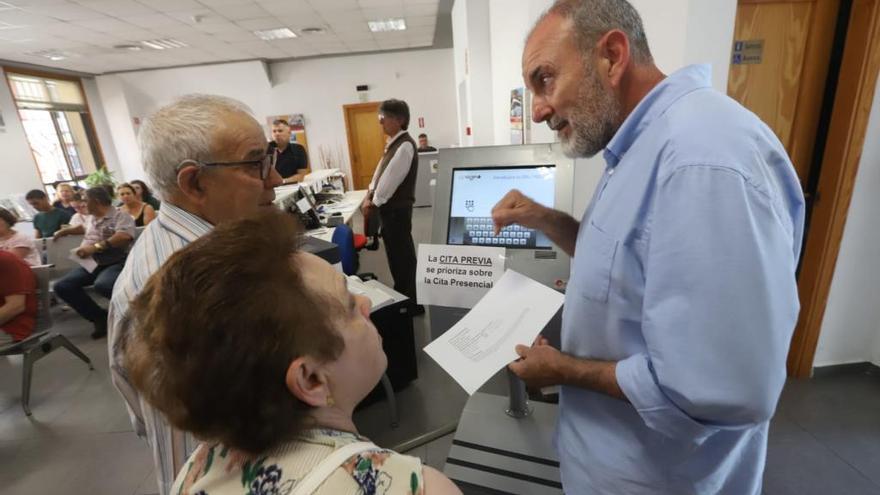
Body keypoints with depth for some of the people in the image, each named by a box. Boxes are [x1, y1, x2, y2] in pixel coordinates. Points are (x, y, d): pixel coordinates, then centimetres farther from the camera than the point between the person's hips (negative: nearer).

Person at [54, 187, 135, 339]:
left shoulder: (121, 216, -7)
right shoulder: (91, 218, 21)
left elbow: (124, 237, -27)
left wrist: (95, 247, -27)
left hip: (116, 262, -9)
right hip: (91, 264, 9)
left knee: (102, 285, -37)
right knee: (62, 286, -11)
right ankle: (99, 317, -1)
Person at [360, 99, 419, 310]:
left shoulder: (405, 145, -18)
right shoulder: (393, 142, 12)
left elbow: (391, 179, -21)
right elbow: (380, 171, 12)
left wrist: (374, 203, -12)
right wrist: (369, 196, 1)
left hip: (397, 208, -10)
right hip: (389, 207, 10)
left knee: (402, 255, 1)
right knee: (395, 253, 19)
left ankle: (410, 302, 16)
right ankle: (402, 295, 35)